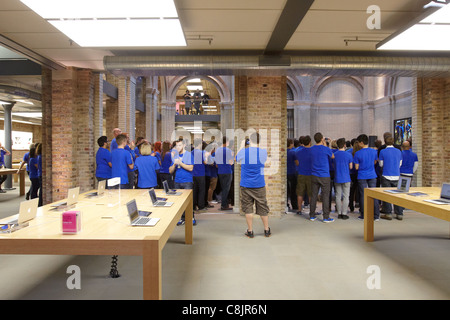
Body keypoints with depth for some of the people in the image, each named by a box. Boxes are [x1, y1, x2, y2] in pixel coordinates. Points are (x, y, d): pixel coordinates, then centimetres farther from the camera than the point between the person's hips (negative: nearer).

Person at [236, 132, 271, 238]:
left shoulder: (243, 151, -8)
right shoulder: (263, 152, -5)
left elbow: (236, 159, 14)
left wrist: (242, 146, 21)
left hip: (246, 185, -1)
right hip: (259, 185, 1)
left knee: (248, 208, 7)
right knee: (263, 208, 11)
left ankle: (250, 231, 13)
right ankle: (267, 230, 22)